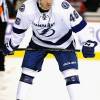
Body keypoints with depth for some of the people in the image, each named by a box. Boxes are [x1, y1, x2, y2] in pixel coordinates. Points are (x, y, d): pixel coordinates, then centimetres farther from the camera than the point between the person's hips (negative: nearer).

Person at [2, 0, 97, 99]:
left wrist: (87, 42, -27)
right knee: (27, 72, 1)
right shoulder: (26, 9, -25)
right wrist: (11, 45, 4)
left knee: (71, 73, -11)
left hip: (63, 43, -2)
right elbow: (19, 28, -6)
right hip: (38, 42, 2)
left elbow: (78, 23, -24)